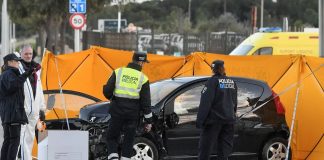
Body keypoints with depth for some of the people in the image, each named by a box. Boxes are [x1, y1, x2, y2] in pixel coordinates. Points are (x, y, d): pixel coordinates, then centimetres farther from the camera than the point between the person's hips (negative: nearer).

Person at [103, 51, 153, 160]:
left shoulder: (118, 72, -1)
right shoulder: (143, 79, -2)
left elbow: (107, 90, -5)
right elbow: (146, 102, -2)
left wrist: (111, 98, 18)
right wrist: (149, 121, 5)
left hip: (117, 111, 0)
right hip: (133, 113, 0)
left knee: (112, 138, 11)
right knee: (129, 140, 12)